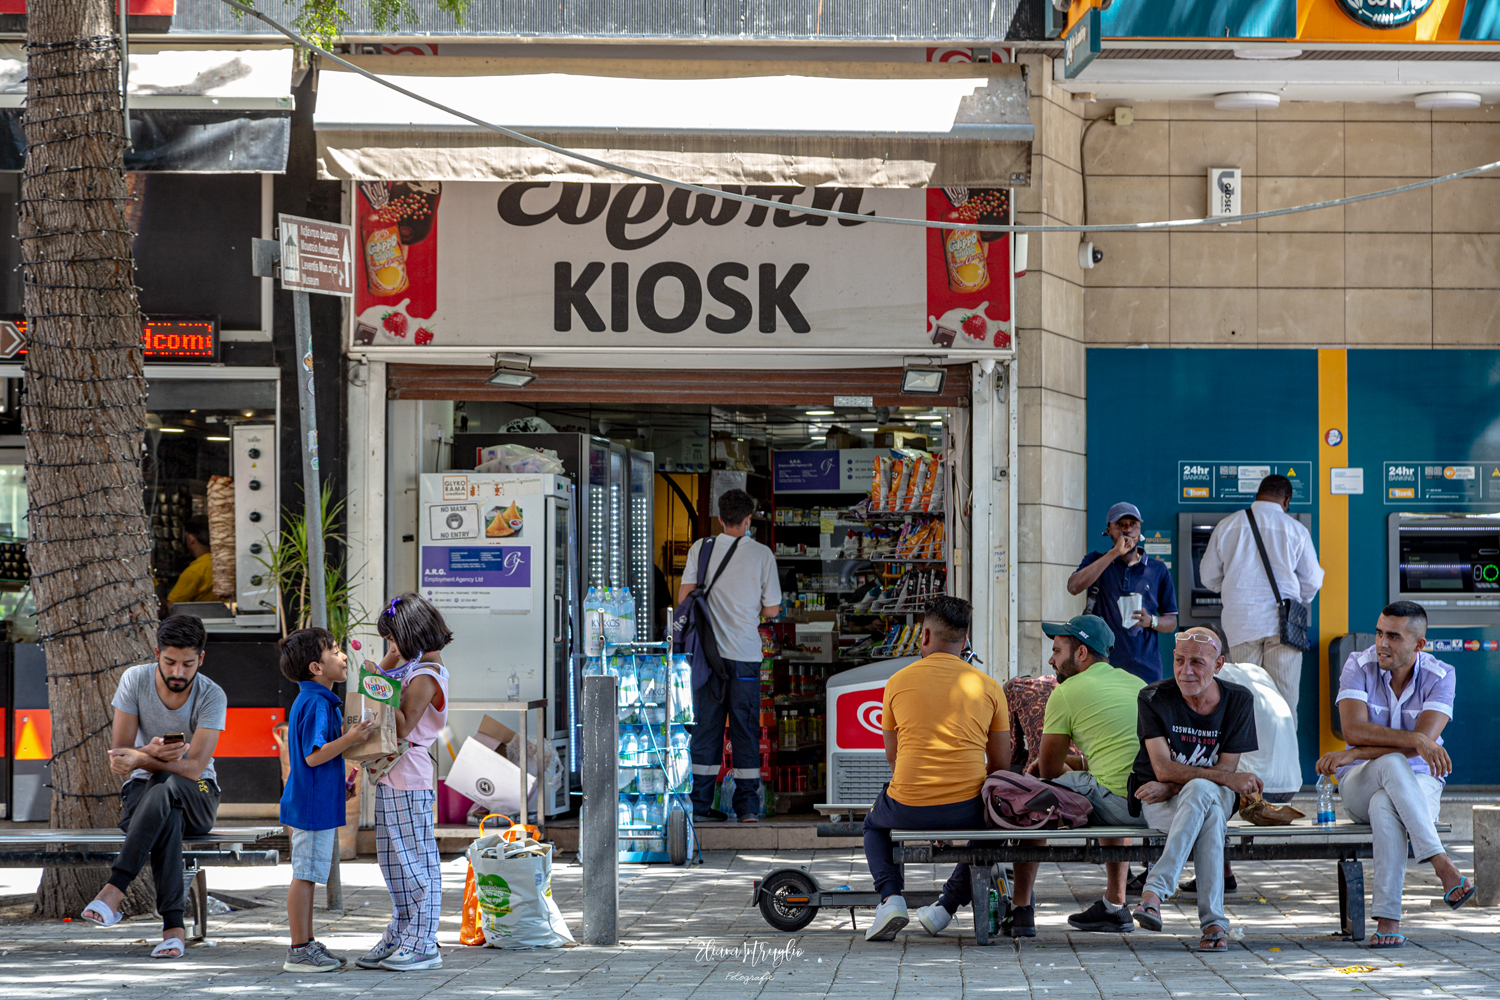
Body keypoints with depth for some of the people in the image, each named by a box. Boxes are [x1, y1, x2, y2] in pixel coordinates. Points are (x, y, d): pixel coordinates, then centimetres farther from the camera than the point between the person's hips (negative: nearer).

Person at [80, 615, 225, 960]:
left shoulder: (212, 696, -12)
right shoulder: (135, 679, -6)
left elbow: (194, 768, -22)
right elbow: (119, 751, -7)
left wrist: (139, 758, -37)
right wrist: (153, 753, -30)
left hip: (197, 796, -1)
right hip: (142, 791, 1)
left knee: (166, 785, -39)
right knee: (169, 818, -38)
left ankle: (115, 887, -47)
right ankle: (173, 926, -45)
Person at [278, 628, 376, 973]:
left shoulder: (316, 700, 15)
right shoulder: (316, 704, -18)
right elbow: (313, 755, -23)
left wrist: (350, 733, 19)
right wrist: (349, 739, -28)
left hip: (319, 803, 11)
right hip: (313, 804, -11)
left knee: (308, 875, 15)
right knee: (305, 874, -5)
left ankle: (307, 944, 22)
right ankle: (300, 951, -2)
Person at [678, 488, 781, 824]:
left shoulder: (701, 548, 1)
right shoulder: (762, 554, -3)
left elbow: (684, 597, -2)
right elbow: (772, 610, 0)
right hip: (745, 654, -2)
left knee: (706, 727, 7)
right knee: (745, 730, 6)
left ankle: (700, 804, 5)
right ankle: (747, 807, 6)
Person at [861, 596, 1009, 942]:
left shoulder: (898, 682, 3)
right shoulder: (988, 686, 3)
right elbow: (1000, 765, 7)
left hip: (908, 809, 0)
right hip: (966, 811, 0)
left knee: (874, 824, 33)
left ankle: (891, 898, 8)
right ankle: (947, 906, 23)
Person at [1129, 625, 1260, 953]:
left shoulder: (1239, 701, -2)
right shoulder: (1154, 698, -7)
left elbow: (1226, 769, -6)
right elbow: (1163, 768, -14)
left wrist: (1171, 788, -20)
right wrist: (1227, 778, -25)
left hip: (1218, 797, 1)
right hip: (1157, 805, -1)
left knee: (1201, 792, -38)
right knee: (1208, 815, -37)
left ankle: (1155, 890, -42)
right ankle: (1214, 922, -43)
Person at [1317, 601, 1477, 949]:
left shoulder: (1440, 676, -8)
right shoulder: (1359, 666, -6)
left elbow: (1423, 743, -21)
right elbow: (1354, 730, -21)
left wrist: (1352, 754, -26)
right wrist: (1415, 740, -34)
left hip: (1420, 782, 0)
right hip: (1360, 784, 0)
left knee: (1385, 807, -39)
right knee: (1393, 764, -38)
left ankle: (1388, 920, -41)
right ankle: (1442, 866, -43)